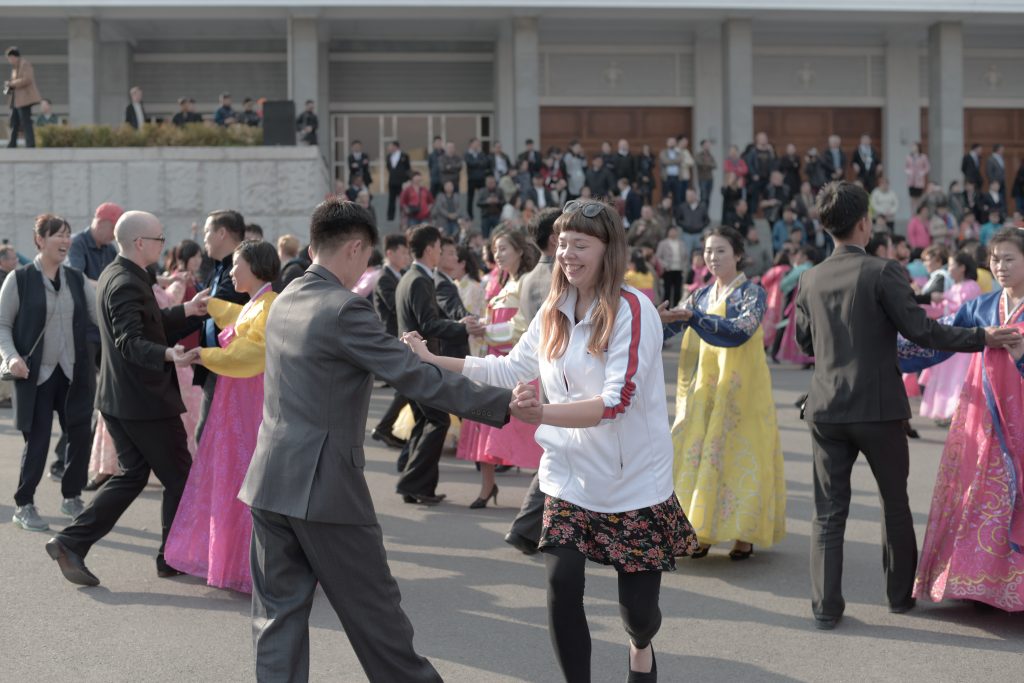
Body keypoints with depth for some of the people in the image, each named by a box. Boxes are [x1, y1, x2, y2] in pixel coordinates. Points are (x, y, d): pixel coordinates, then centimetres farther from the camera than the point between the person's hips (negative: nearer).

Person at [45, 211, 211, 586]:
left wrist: (186, 311, 16)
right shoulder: (127, 283, -21)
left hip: (118, 398, 10)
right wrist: (169, 355, -45)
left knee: (133, 474, 16)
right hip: (145, 400, -10)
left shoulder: (114, 275, 11)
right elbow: (130, 341, -31)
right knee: (179, 477, 6)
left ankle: (71, 543, 8)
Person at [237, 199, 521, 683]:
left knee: (279, 611, 10)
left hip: (270, 480, 8)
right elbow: (417, 380, -19)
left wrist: (401, 350, 26)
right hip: (324, 488, -8)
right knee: (375, 610, 9)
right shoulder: (344, 309, -15)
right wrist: (505, 405, -16)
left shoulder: (284, 303, 11)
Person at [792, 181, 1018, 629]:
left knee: (829, 511, 7)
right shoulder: (882, 272, -11)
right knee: (895, 502, 15)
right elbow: (920, 330, -14)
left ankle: (826, 606, 4)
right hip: (878, 407, -3)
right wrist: (983, 339, -6)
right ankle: (901, 592, 27)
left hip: (826, 407, 4)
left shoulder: (811, 279, 4)